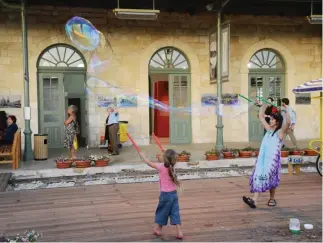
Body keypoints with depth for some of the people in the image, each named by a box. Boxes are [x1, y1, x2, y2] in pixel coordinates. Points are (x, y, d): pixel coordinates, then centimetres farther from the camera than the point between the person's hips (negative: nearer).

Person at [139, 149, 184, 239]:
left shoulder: (161, 167, -16)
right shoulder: (172, 168, -1)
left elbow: (149, 163, -4)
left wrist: (142, 155, 10)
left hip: (165, 194, -5)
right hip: (174, 194, 5)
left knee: (162, 212, 14)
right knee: (175, 213, 8)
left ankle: (158, 229, 31)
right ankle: (179, 232, 5)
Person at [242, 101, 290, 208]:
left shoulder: (281, 132, -2)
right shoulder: (269, 129, 14)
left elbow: (288, 122, -22)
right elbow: (261, 116, 22)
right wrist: (265, 105, 18)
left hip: (273, 159, -5)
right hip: (262, 158, 5)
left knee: (271, 179, 3)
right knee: (258, 177, -5)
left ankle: (272, 198, 24)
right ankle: (254, 200, -13)